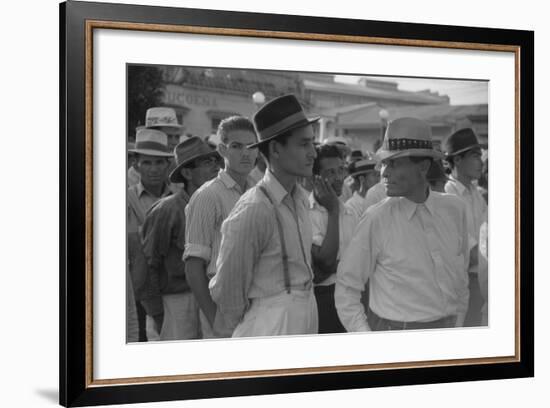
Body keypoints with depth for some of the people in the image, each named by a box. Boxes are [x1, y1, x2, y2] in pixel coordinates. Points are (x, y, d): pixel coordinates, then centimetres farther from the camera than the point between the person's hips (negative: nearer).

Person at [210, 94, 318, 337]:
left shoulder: (301, 197, 7)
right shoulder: (253, 211, -19)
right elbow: (227, 289, -11)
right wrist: (240, 328, 2)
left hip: (306, 314, 8)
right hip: (271, 323, -8)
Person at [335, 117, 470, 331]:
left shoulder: (455, 209, 0)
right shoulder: (377, 219, -11)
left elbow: (460, 277, 11)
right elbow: (346, 287, -6)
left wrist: (457, 324, 11)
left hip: (447, 325, 4)